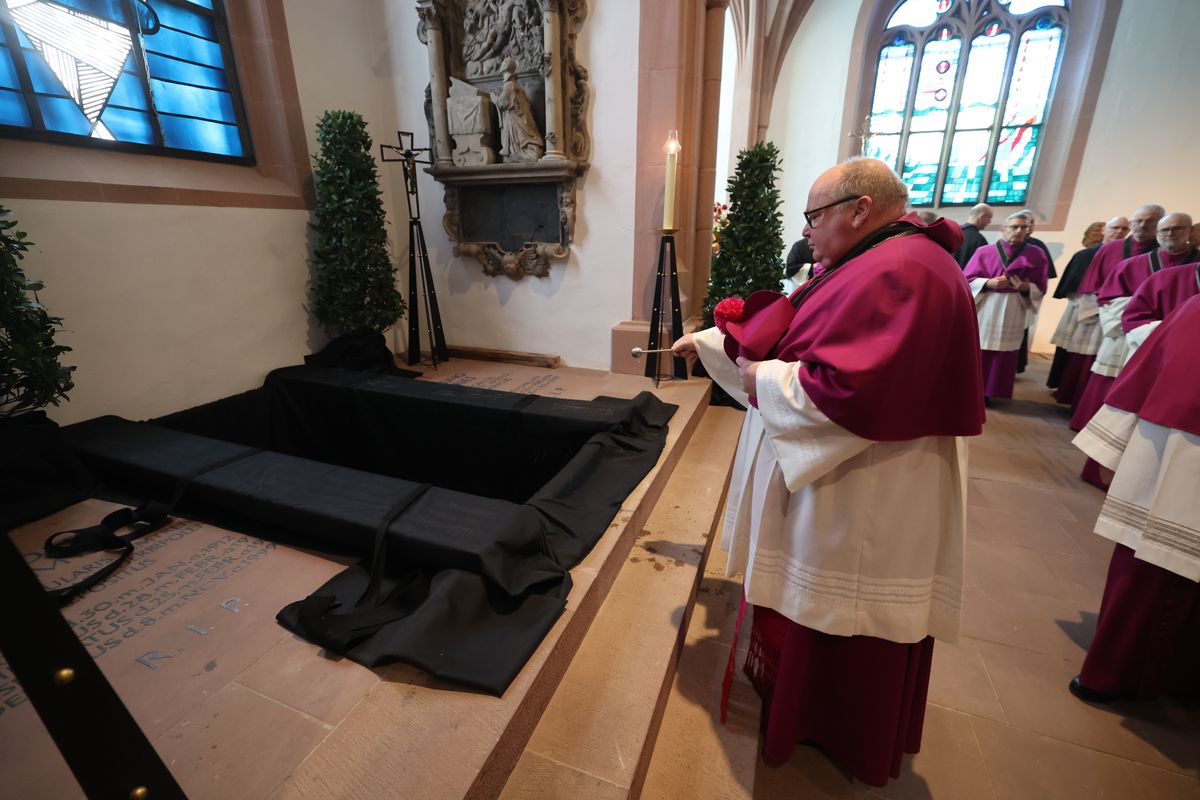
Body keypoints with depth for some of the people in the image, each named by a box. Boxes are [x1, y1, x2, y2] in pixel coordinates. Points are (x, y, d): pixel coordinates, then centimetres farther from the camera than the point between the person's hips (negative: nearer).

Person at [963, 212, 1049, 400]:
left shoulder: (1036, 255, 6)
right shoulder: (984, 252, 1)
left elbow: (1040, 288, 9)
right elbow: (967, 280, 0)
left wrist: (1027, 287, -13)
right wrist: (988, 283, -16)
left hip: (1013, 315, 2)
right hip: (985, 311, -2)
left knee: (1003, 358, 3)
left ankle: (987, 392, 12)